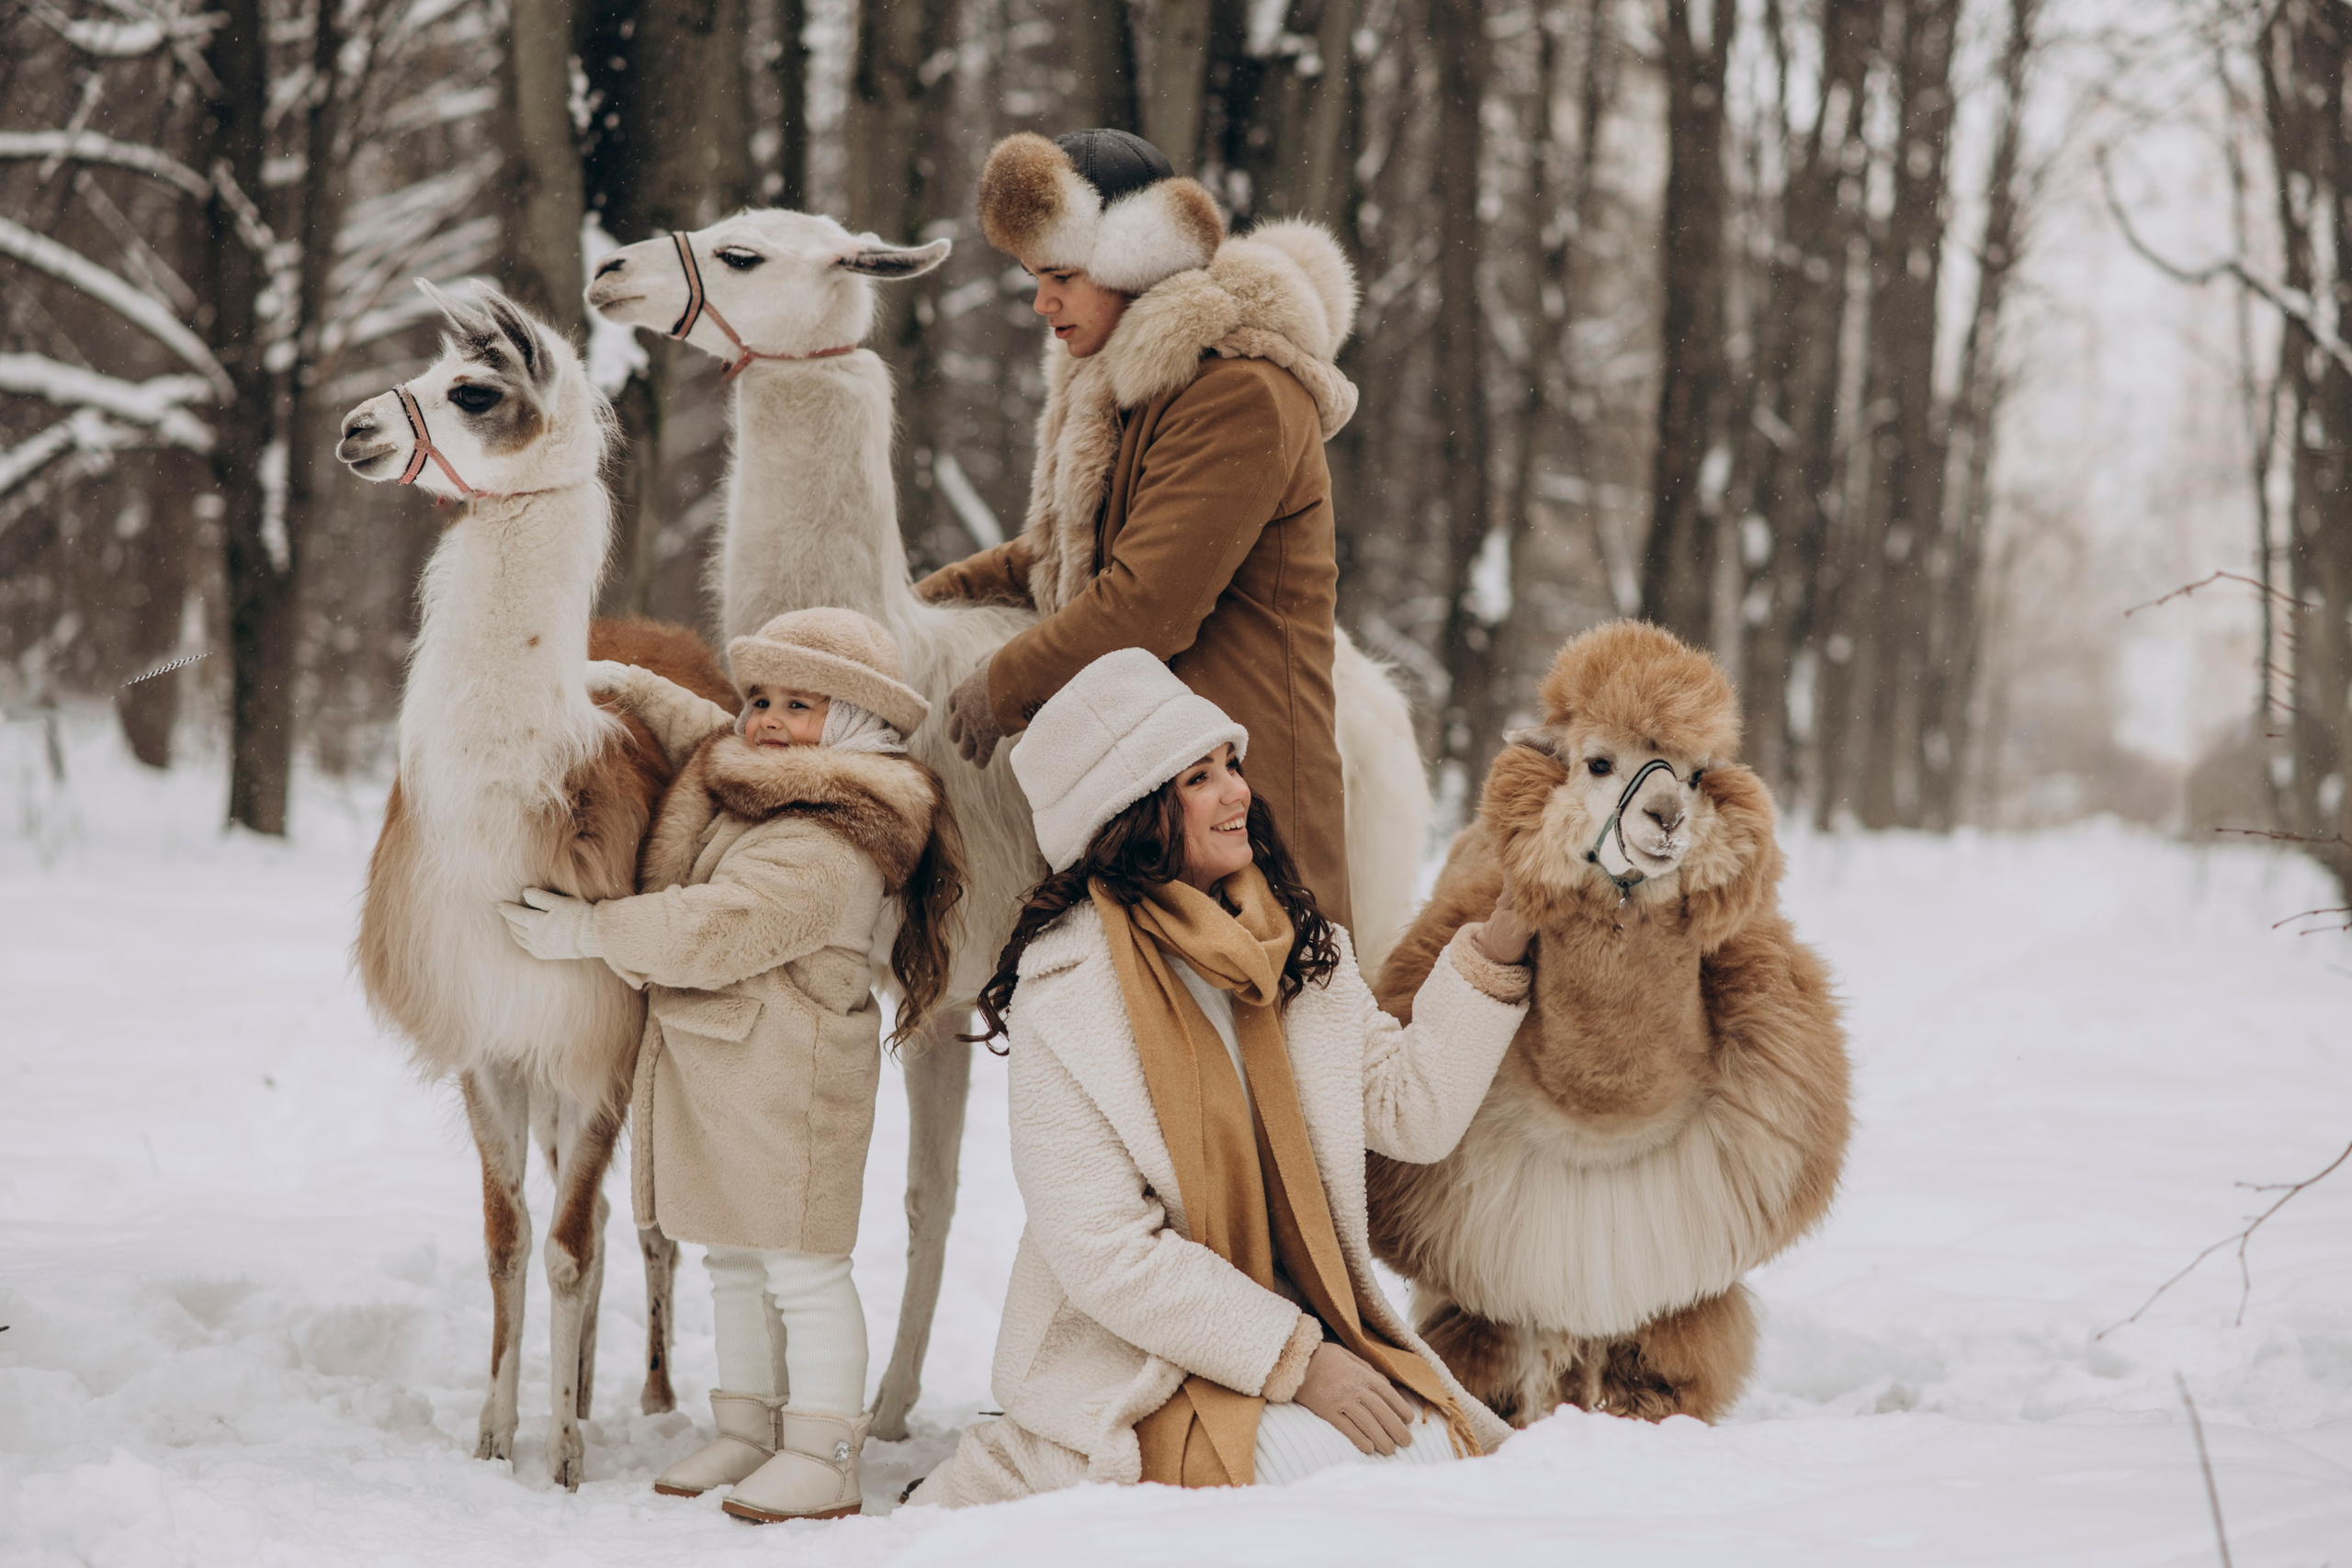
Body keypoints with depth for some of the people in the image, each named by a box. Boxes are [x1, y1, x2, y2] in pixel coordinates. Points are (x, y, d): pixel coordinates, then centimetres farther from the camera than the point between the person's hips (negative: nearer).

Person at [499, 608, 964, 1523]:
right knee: (733, 1259, 15)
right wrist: (624, 687, 23)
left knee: (801, 1266, -6)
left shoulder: (829, 846, -20)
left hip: (788, 1076, -10)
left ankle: (822, 1458, -2)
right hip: (711, 1066, 11)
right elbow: (699, 733, 35)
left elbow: (714, 931, -24)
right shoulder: (739, 782, 12)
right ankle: (749, 1432, 24)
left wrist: (590, 931, -14)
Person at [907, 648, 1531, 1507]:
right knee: (1340, 1477, -28)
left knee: (1440, 1447, -15)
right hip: (1134, 1364, -7)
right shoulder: (1069, 994, -15)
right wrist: (1294, 1361, -19)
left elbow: (1412, 1108, 11)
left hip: (1308, 1328, 7)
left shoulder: (1299, 947, 7)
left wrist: (1493, 951, 2)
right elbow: (1102, 1250, -18)